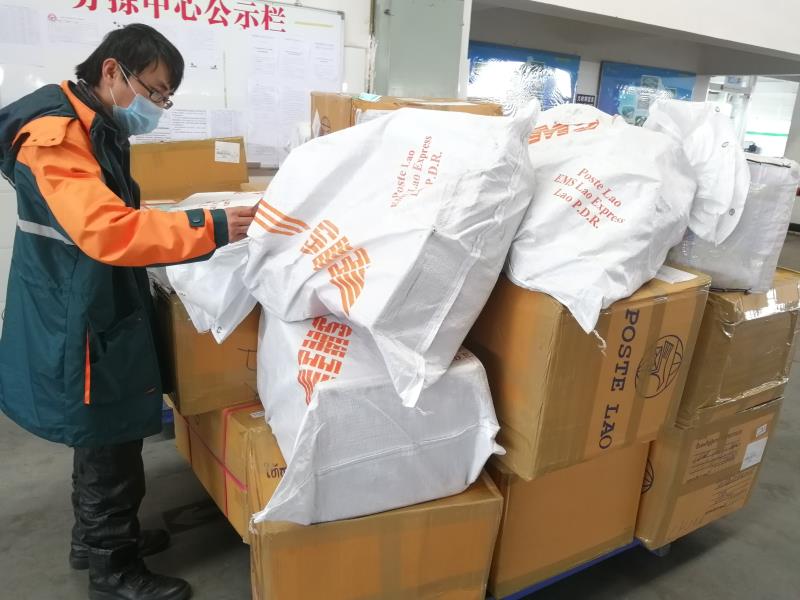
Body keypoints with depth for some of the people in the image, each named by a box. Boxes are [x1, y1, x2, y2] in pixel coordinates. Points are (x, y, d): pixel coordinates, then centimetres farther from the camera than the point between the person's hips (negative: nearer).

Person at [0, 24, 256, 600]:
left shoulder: (96, 129, 11)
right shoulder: (55, 133, -20)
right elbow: (105, 232, -34)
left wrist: (201, 229, 11)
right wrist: (211, 229, -36)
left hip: (98, 310, 10)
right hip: (79, 320, -10)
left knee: (105, 436, 21)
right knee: (111, 444, 3)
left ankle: (96, 537, 40)